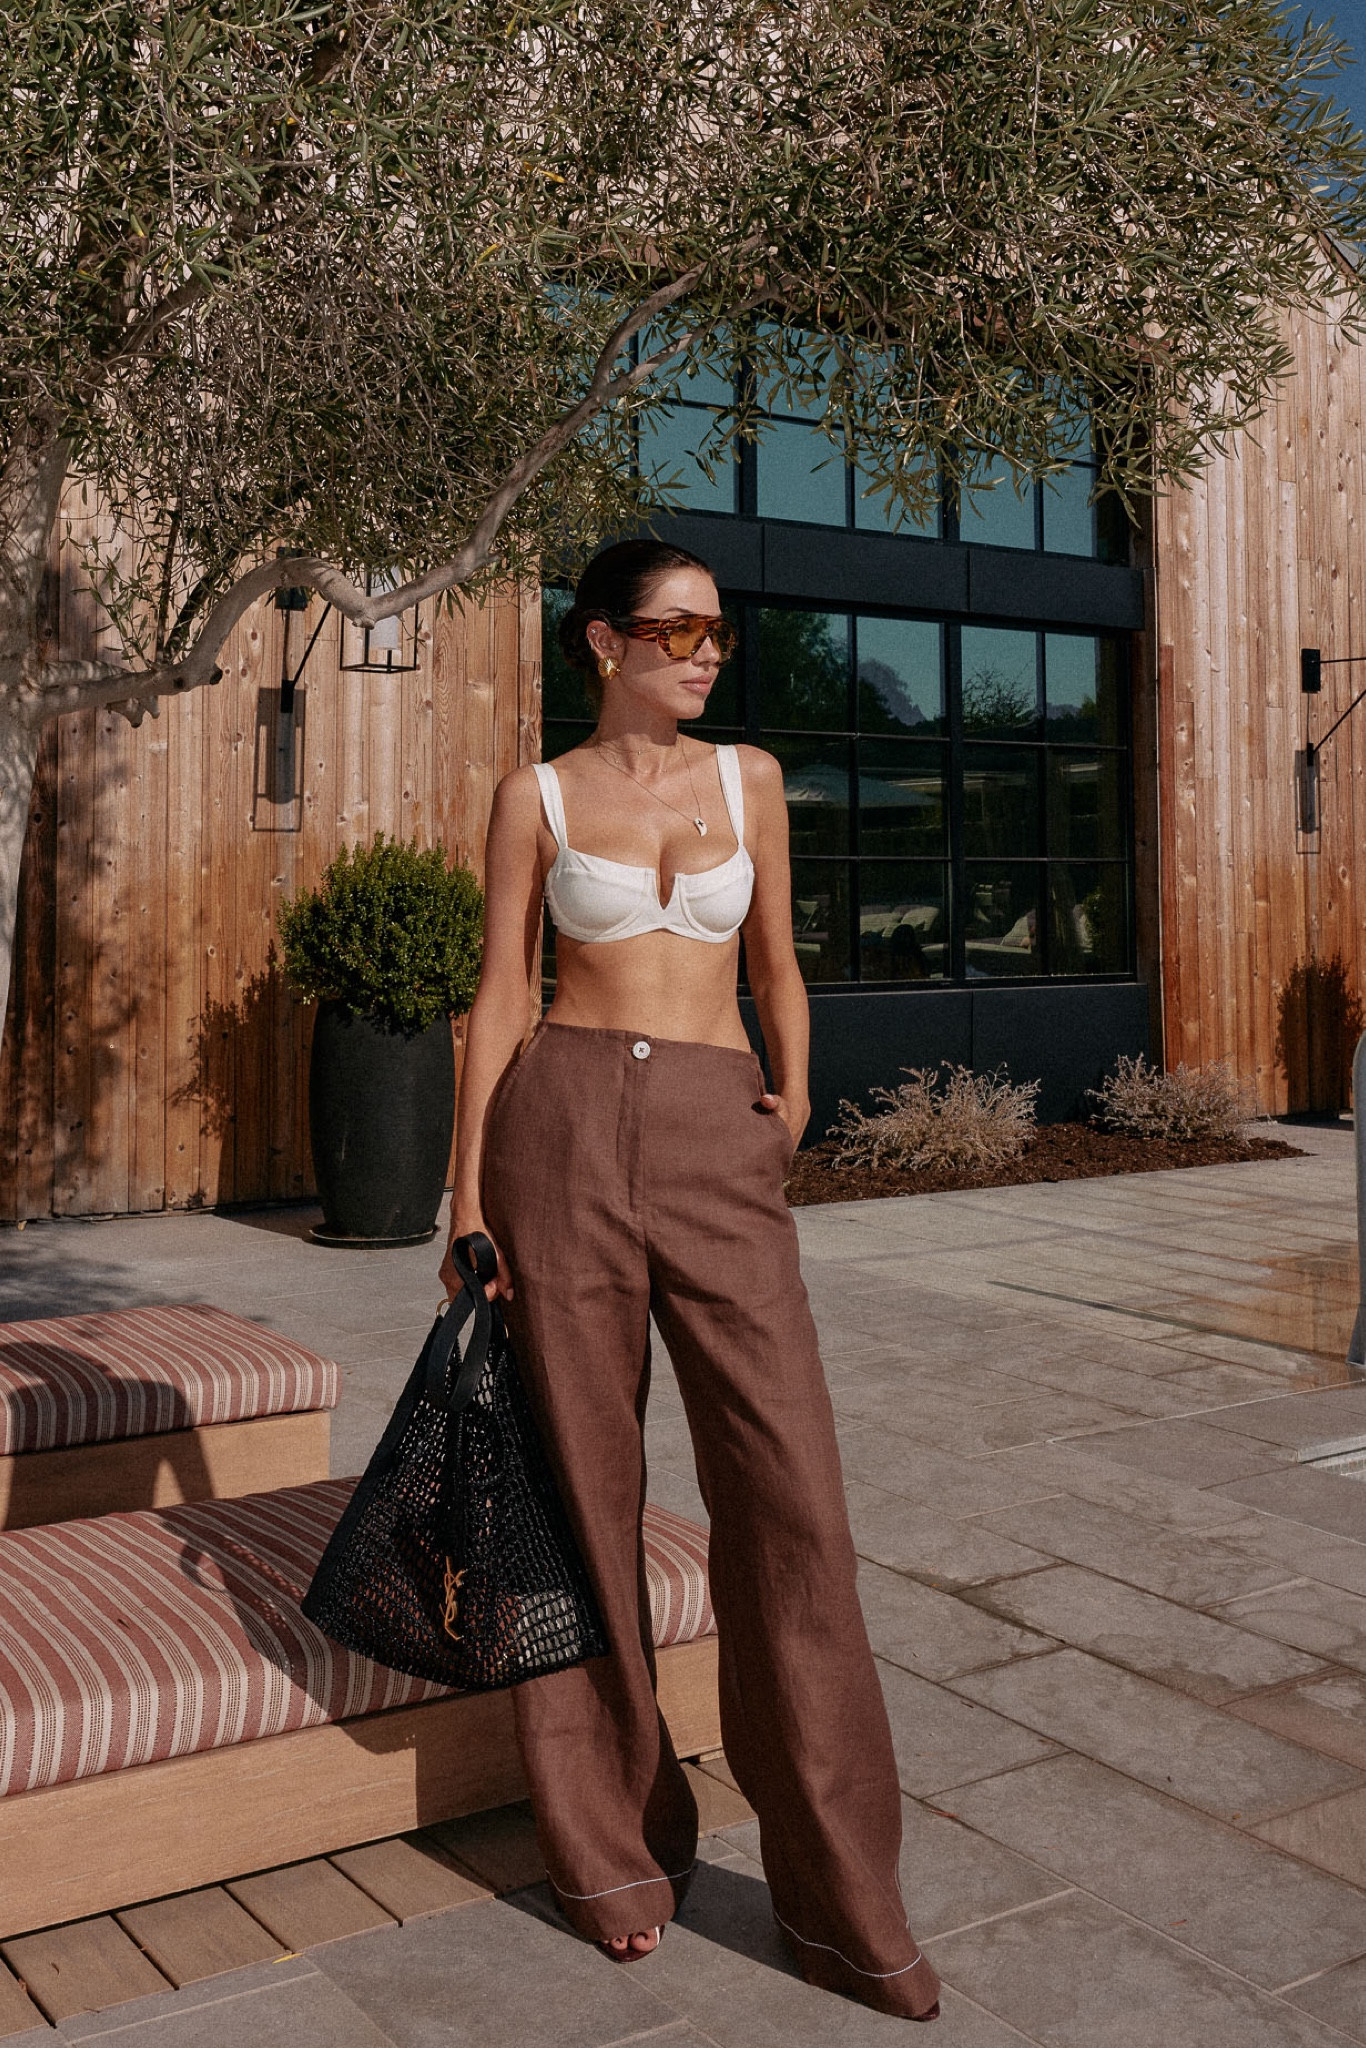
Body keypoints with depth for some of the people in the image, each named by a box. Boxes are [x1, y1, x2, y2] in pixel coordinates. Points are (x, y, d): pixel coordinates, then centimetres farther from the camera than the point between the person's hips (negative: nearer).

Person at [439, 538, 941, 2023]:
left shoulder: (749, 778, 14)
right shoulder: (536, 799, 7)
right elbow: (499, 997, 6)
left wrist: (793, 1092, 3)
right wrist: (468, 1201, 1)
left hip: (721, 1144, 2)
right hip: (565, 1127, -1)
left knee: (788, 1486, -5)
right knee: (584, 1486, 4)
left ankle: (837, 1893, 8)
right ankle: (612, 1845, 24)